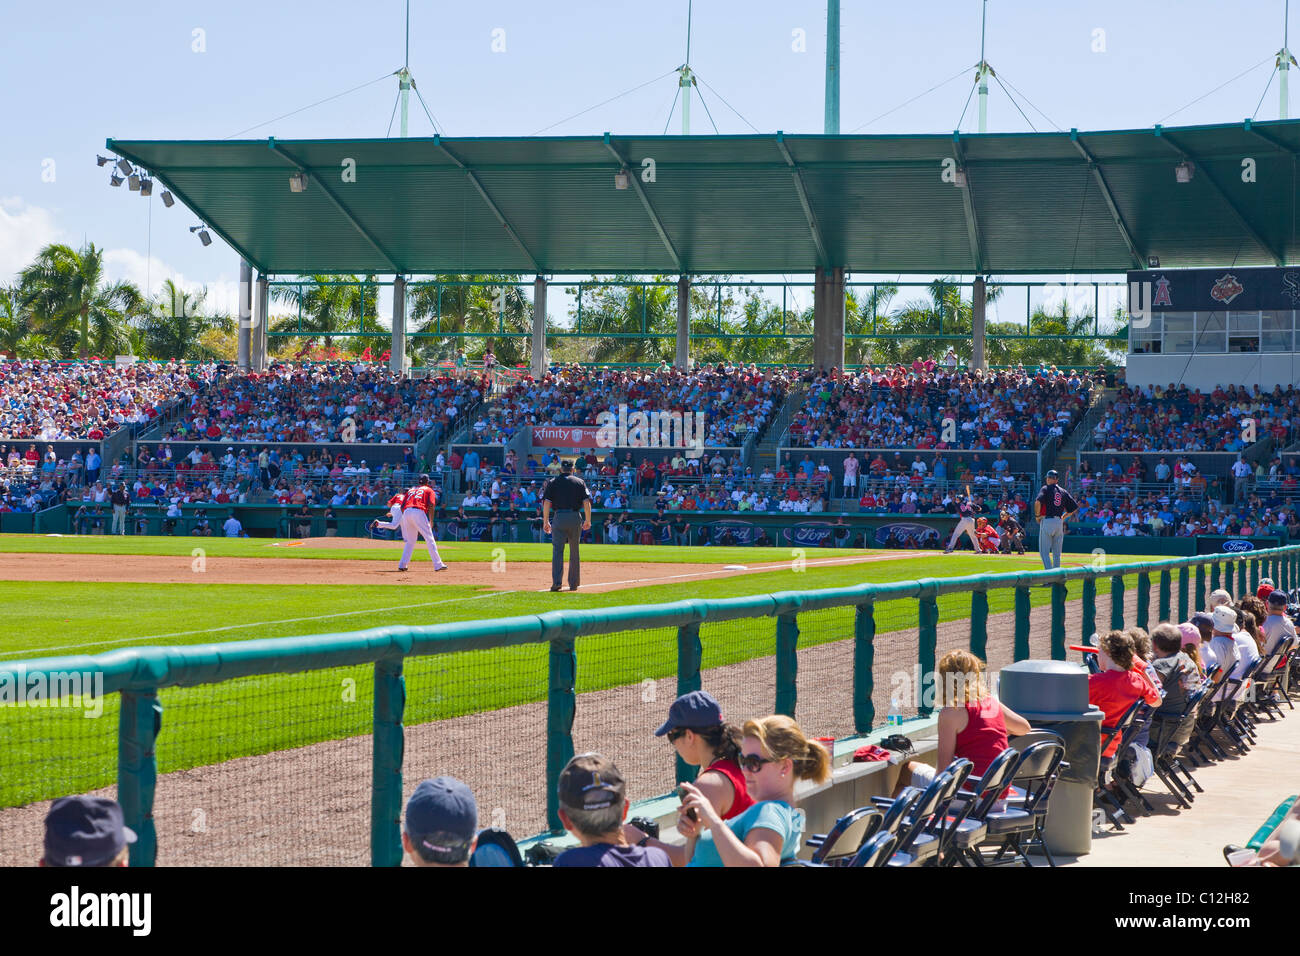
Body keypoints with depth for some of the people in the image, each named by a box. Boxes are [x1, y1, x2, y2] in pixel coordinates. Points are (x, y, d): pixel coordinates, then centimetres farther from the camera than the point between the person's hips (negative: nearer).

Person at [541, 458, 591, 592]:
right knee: (574, 552, 10)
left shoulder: (552, 482, 7)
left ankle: (556, 582, -16)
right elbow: (586, 502, 0)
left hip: (559, 517, -1)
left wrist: (545, 521, 2)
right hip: (575, 517, 1)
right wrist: (588, 520, 7)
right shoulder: (580, 482, 8)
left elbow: (546, 503, -1)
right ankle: (573, 583, 14)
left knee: (557, 550, -3)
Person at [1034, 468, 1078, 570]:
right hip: (1059, 523, 5)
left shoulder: (1045, 489, -1)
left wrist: (1037, 515, -5)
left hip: (1047, 521, -5)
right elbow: (1074, 507, 12)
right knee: (1057, 553, 12)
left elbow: (1038, 502, -19)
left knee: (1044, 552, -3)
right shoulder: (1063, 492, 13)